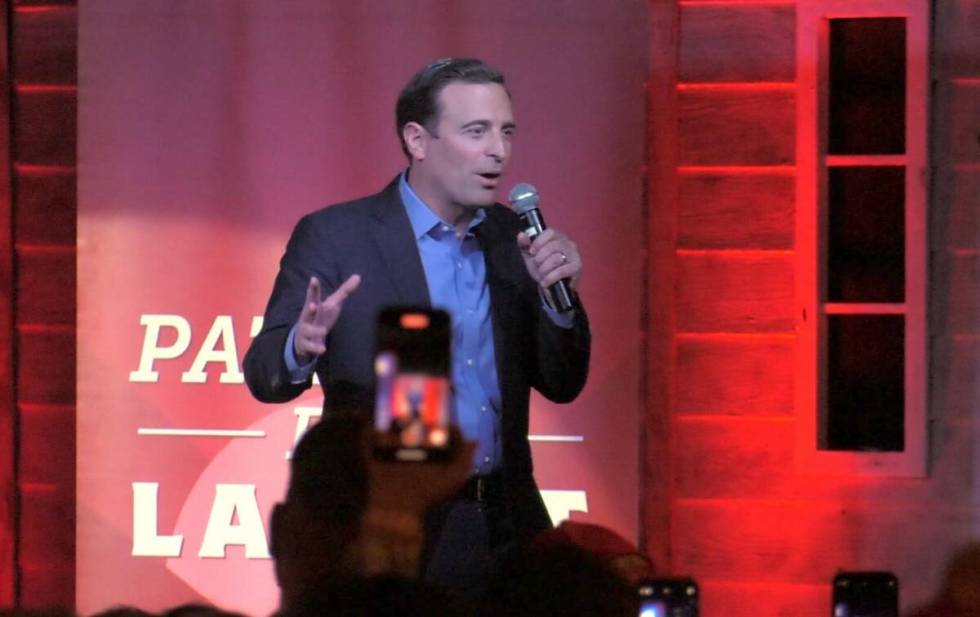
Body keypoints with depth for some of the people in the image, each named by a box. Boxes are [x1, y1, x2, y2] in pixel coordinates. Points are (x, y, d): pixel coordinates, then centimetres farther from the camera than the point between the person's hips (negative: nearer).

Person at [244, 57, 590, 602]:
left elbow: (562, 385, 10)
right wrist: (301, 348, -31)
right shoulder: (333, 237, -5)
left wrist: (558, 293, -9)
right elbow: (265, 375, -8)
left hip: (506, 530, 5)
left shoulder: (511, 238, 9)